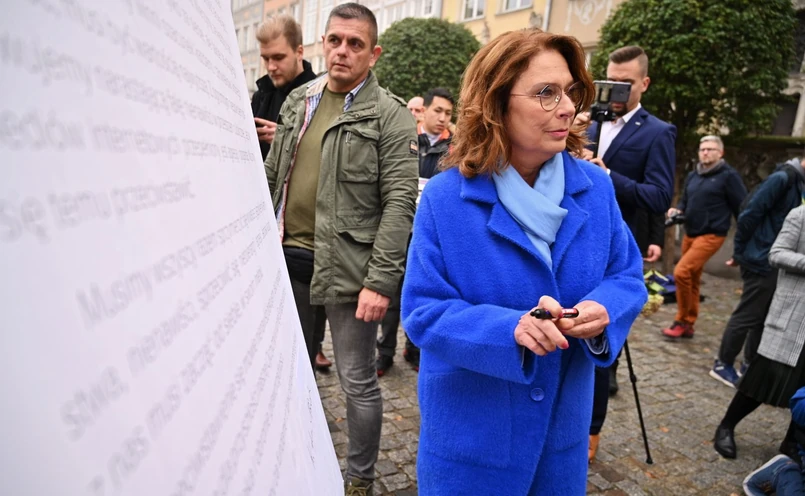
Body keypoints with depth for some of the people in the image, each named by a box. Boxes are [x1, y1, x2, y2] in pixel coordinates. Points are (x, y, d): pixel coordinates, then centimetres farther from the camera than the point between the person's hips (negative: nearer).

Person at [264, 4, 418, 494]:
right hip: (289, 260, 6)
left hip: (347, 268, -6)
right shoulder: (298, 101, 11)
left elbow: (400, 202, -13)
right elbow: (272, 179, 15)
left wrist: (381, 280, -19)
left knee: (358, 382, 6)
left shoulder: (391, 116, -7)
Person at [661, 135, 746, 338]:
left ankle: (681, 321, -4)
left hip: (711, 235, -7)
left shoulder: (729, 175, -6)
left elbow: (742, 207, -6)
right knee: (692, 280, 12)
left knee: (681, 272, -19)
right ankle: (688, 324, 22)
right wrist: (677, 210, -2)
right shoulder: (693, 175, 13)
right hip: (690, 233, 7)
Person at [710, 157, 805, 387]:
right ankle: (723, 364, 12)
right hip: (762, 261, -8)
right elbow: (750, 213, -18)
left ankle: (751, 364, 26)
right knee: (748, 314, 0)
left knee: (765, 316, 14)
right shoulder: (783, 177, -15)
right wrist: (739, 252, -12)